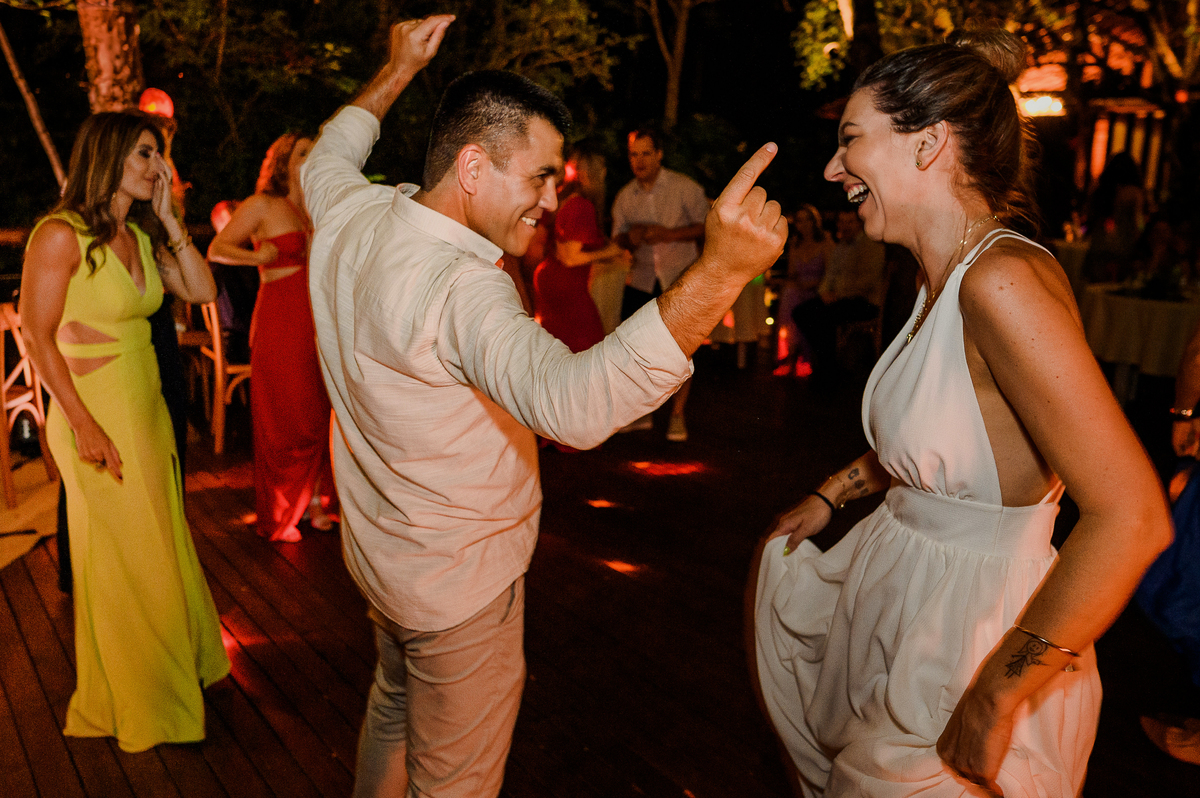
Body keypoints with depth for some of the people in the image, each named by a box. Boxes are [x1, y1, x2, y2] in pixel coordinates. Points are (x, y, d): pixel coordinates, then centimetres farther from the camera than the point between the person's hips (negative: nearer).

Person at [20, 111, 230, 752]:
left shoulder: (141, 235, 7)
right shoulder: (62, 234, -15)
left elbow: (202, 290, 2)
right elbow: (39, 337, -16)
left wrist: (167, 217, -3)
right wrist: (86, 427, -19)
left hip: (148, 411, 7)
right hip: (97, 416, -7)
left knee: (159, 547, 17)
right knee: (120, 559, 7)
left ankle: (174, 670, 36)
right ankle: (128, 704, 27)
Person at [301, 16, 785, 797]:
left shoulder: (348, 215, -7)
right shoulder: (458, 287, -35)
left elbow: (326, 160, 19)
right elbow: (572, 402, -52)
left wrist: (399, 69, 25)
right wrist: (719, 271, -59)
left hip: (382, 549, 9)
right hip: (458, 584, -9)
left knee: (393, 709, 33)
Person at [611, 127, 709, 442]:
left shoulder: (684, 187, -7)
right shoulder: (624, 196, 3)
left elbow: (708, 225, -8)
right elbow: (618, 236, 10)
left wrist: (669, 233, -21)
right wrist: (630, 238, -14)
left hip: (681, 278, -3)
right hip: (641, 280, 3)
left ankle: (677, 415, 12)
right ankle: (641, 412, 15)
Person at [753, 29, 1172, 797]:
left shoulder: (1003, 280, -27)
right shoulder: (943, 279, 2)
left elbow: (1132, 516, -30)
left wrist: (996, 695, -27)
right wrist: (831, 494, 17)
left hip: (972, 610, -8)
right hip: (901, 581, 9)